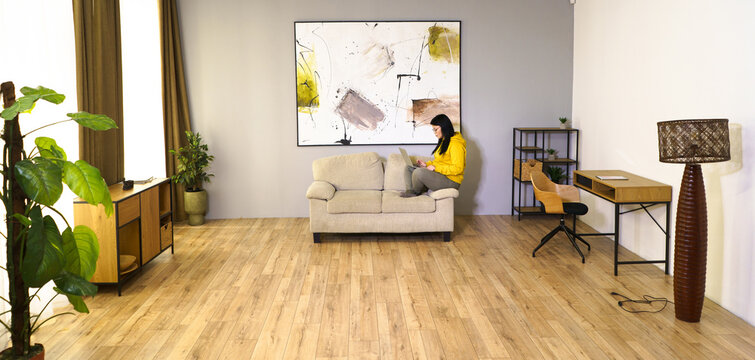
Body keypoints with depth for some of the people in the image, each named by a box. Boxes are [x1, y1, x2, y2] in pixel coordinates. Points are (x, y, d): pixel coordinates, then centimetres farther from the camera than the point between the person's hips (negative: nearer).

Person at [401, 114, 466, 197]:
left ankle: (415, 192, -1)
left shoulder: (456, 144, -16)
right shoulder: (443, 141, 17)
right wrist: (427, 164, 6)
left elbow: (457, 169, -23)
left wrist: (436, 168, -21)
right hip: (439, 176, 11)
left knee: (419, 172, -30)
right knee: (408, 169, 10)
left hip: (451, 181, -11)